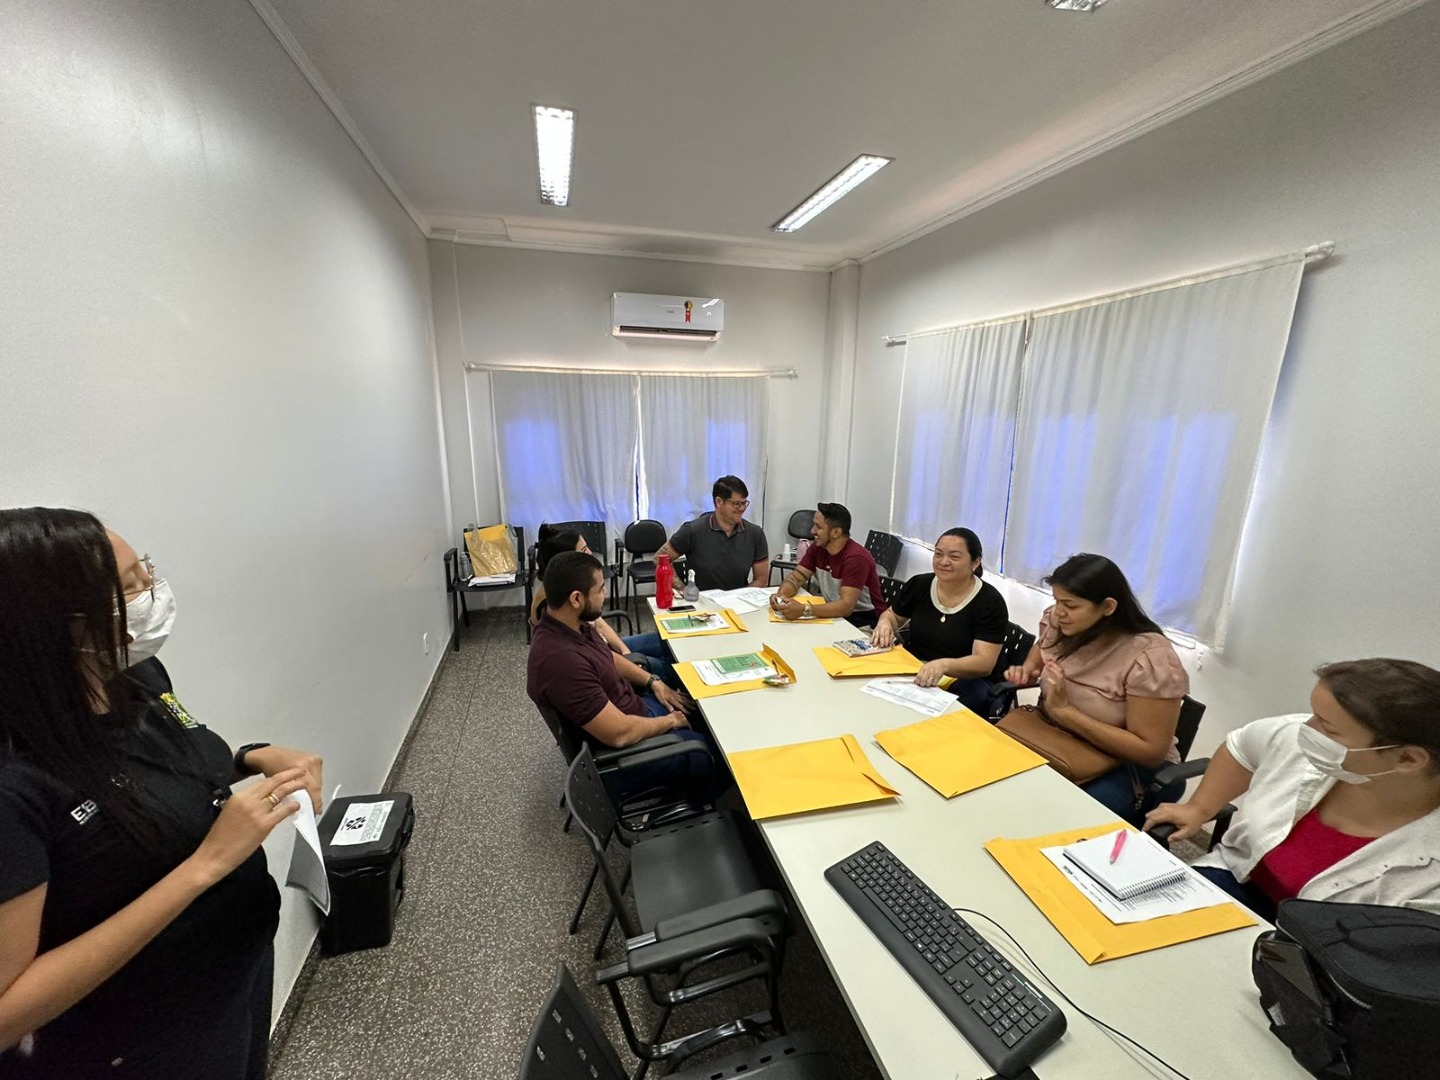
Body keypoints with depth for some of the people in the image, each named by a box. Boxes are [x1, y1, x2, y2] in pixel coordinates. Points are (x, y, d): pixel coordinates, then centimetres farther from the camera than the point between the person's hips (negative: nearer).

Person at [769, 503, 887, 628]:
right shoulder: (817, 548, -2)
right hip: (836, 613, 7)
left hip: (865, 620, -7)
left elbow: (846, 606, -33)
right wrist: (780, 595, -23)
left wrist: (804, 610, -45)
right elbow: (795, 577, 0)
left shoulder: (856, 557, -25)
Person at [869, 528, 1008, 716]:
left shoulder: (990, 602, -11)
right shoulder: (919, 584, 2)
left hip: (965, 680, -5)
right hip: (912, 669, 5)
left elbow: (984, 663, -19)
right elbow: (893, 615, 19)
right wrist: (885, 623, -7)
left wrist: (944, 665, -39)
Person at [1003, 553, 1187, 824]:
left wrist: (1065, 711, -28)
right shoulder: (1056, 622, -7)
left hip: (1128, 767, -5)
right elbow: (1036, 661, 15)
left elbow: (1151, 751, -21)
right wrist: (1024, 673, -9)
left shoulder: (1148, 658, -23)